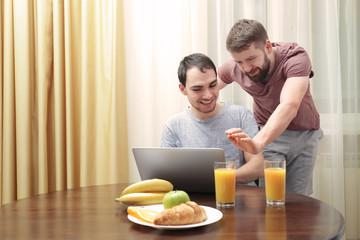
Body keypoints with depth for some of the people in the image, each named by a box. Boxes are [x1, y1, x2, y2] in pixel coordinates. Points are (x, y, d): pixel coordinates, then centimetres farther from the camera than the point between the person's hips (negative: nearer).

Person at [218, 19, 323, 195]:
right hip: (267, 131, 1)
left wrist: (258, 142, -61)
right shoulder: (234, 67, -17)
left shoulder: (296, 57, -28)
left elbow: (289, 106, -45)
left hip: (304, 134, -1)